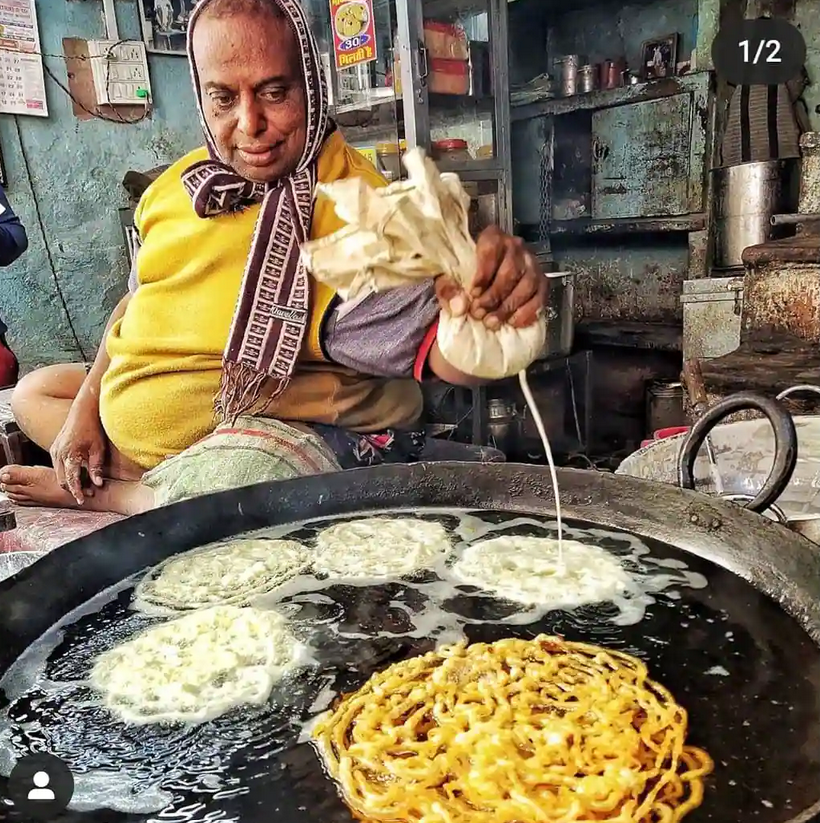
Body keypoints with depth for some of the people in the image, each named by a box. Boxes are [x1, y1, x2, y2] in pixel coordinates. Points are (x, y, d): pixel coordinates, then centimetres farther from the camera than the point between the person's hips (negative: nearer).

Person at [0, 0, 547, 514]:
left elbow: (440, 352, -31)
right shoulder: (178, 185, 0)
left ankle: (115, 494, -2)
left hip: (286, 429, -7)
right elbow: (139, 301, 14)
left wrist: (483, 306, -54)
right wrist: (87, 408, 8)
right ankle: (168, 488, -2)